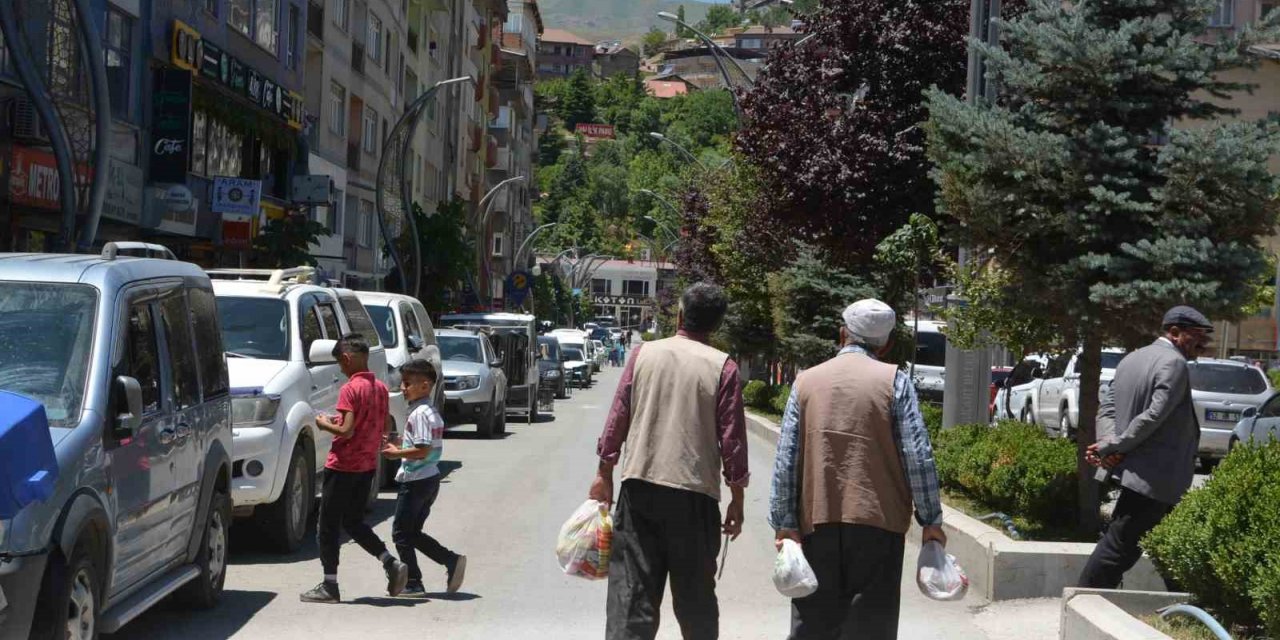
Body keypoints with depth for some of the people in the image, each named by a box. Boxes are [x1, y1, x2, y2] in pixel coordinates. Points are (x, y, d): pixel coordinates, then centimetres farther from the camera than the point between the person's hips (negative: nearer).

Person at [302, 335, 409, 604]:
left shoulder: (350, 389, -17)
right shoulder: (381, 388, 7)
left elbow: (347, 431, -23)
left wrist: (325, 424, -5)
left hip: (343, 466, -8)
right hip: (368, 465, 8)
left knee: (328, 527, 3)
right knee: (354, 522, 18)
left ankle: (330, 586, 5)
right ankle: (392, 564, 4)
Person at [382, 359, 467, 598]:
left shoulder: (420, 413, -17)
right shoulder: (431, 412, 13)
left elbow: (423, 450, -24)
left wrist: (396, 453, -13)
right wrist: (400, 450, 14)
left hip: (416, 480, -10)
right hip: (430, 478, 10)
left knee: (401, 532, 1)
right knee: (412, 532, 16)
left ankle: (412, 584, 5)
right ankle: (452, 561, 10)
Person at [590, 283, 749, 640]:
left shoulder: (644, 354, 4)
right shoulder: (722, 367, -3)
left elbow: (617, 419, 4)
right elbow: (732, 439, -3)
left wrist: (604, 474, 13)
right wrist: (737, 500, 5)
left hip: (639, 486, 1)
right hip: (695, 493, -1)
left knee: (631, 589, 1)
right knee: (695, 596, 10)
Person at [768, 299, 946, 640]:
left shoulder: (806, 381, 7)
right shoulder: (894, 381, -1)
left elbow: (786, 460, 2)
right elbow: (918, 456, -7)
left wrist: (784, 523, 3)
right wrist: (931, 520, -1)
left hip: (816, 521, 3)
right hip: (878, 521, -3)